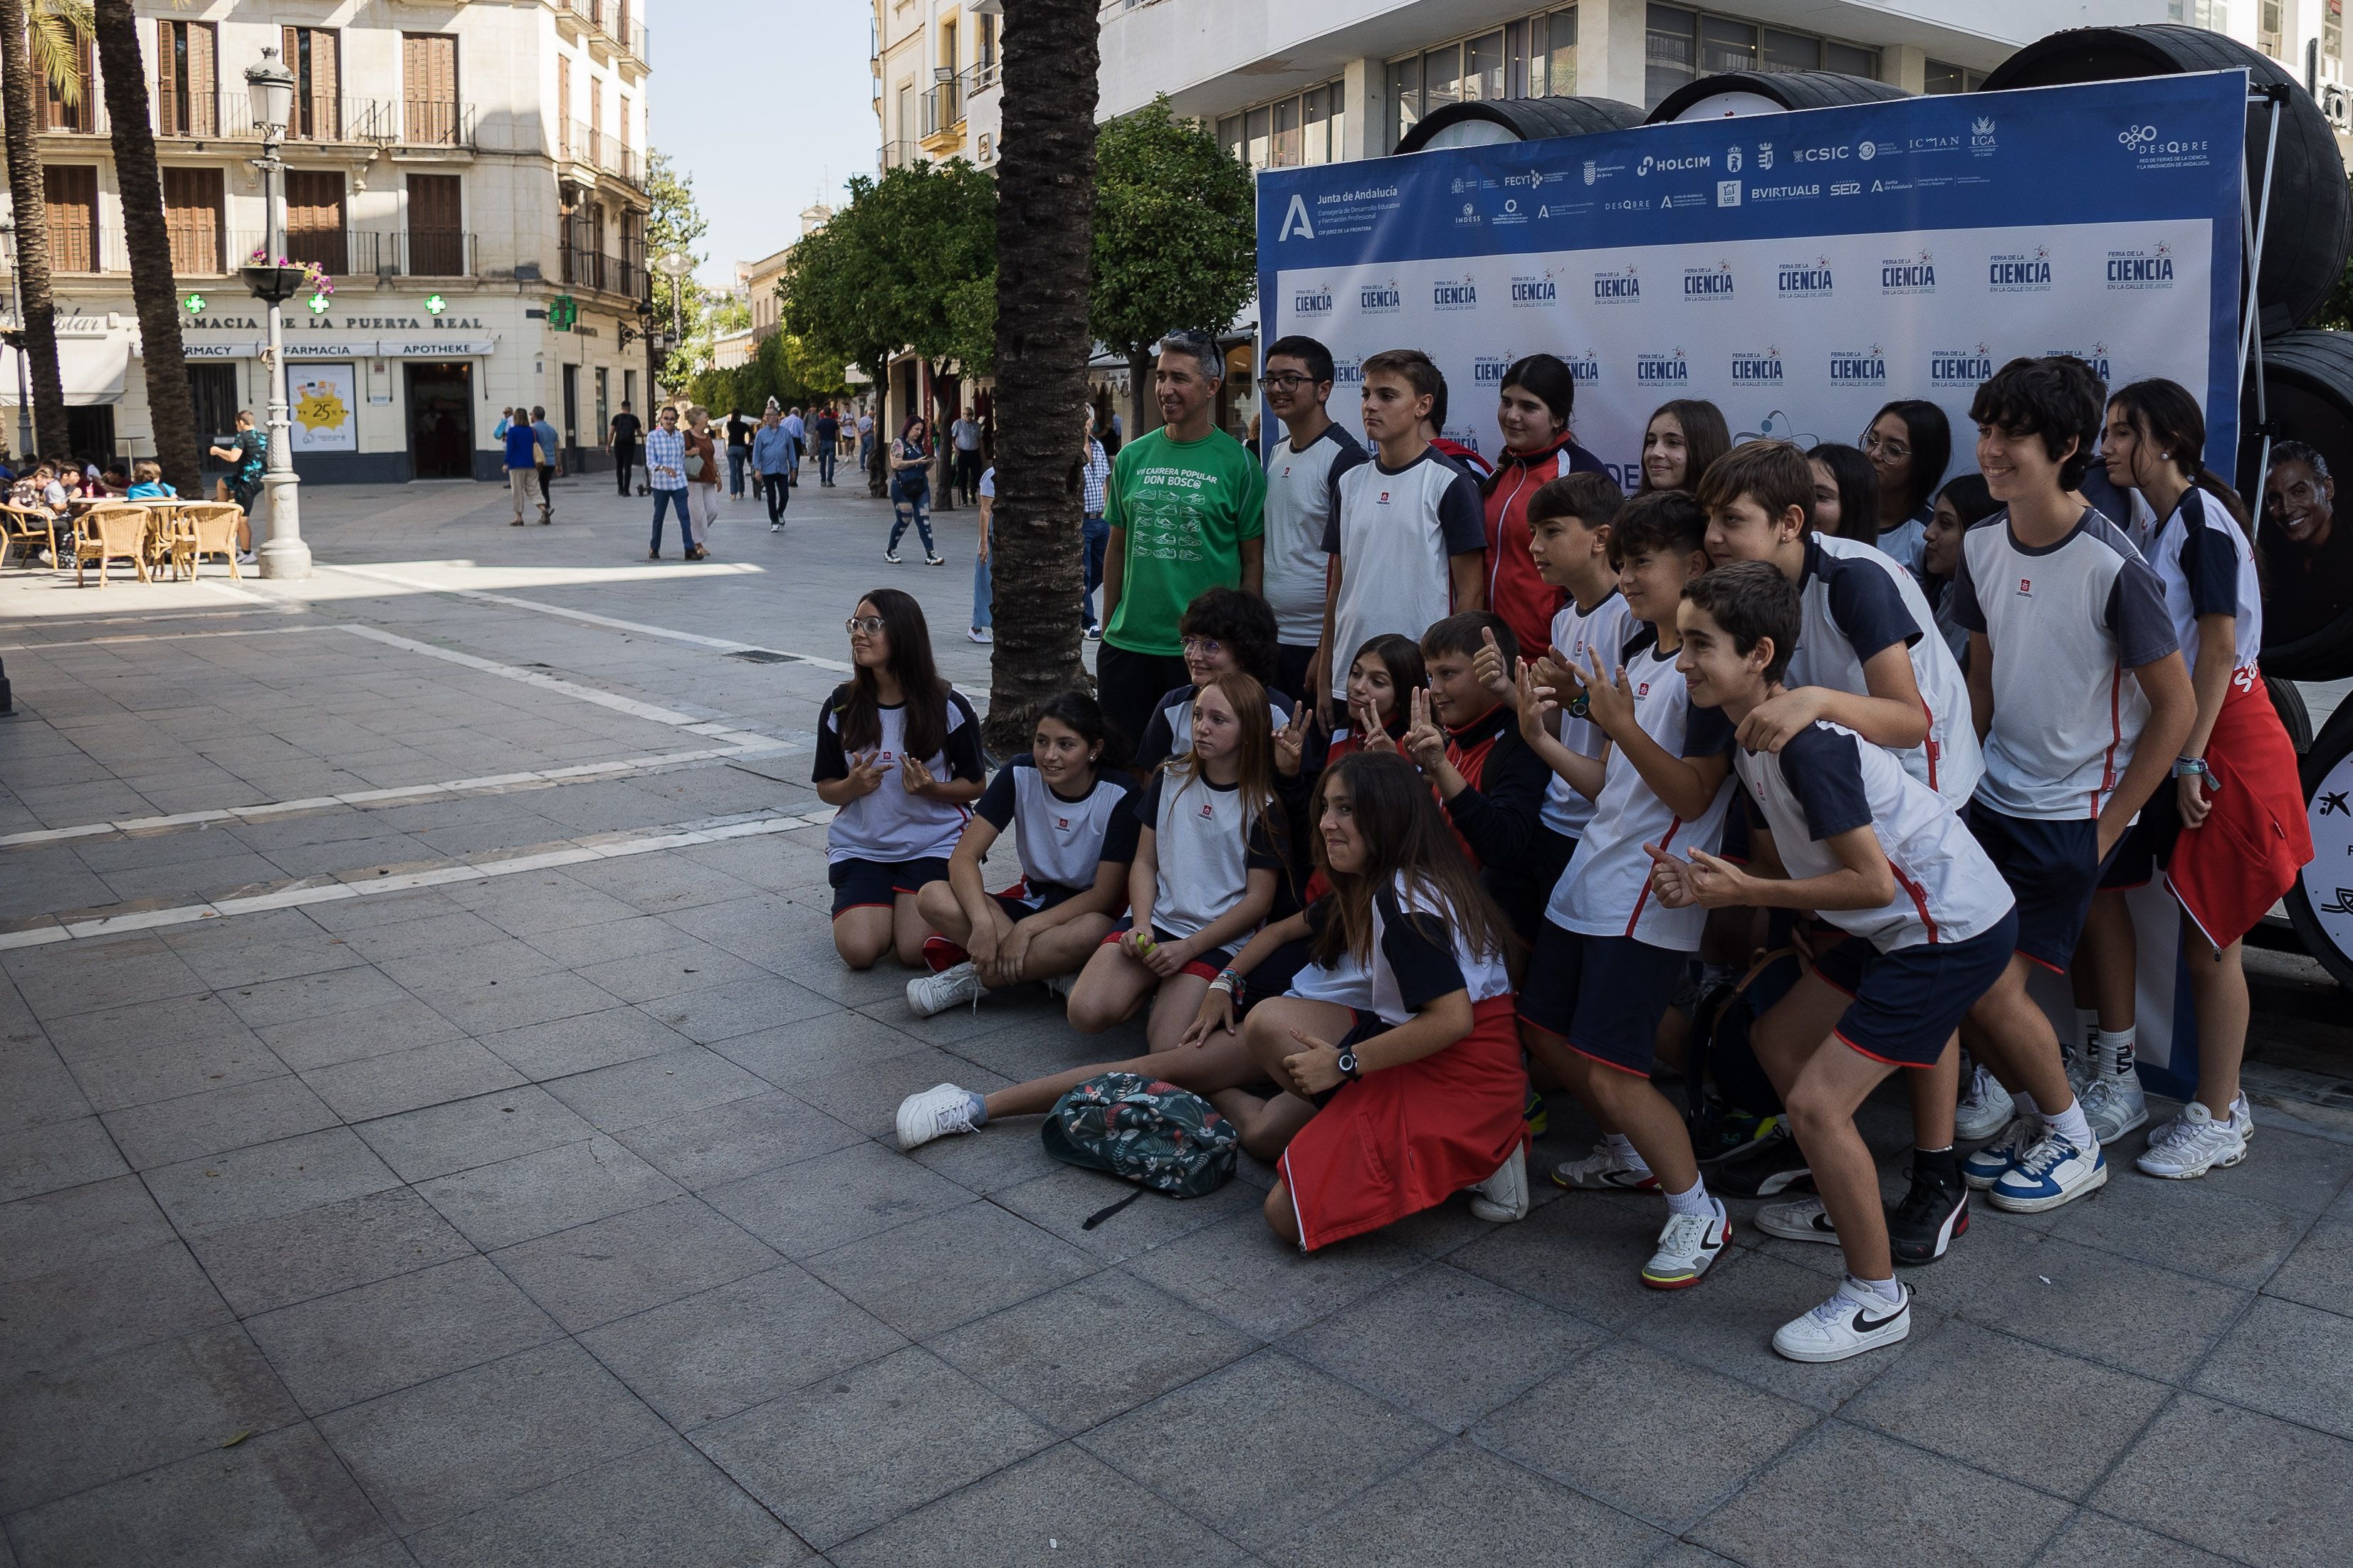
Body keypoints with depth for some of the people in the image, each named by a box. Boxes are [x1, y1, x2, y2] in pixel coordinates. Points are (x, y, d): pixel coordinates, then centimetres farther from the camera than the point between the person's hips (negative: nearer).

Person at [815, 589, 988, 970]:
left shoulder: (948, 706, -8)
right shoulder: (841, 706, -1)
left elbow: (975, 784, 1)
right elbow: (825, 789, 7)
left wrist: (931, 789, -20)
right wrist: (853, 786, -16)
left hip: (933, 843, -2)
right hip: (860, 846, 2)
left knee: (915, 950, -19)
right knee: (860, 951, -18)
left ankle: (909, 906, 16)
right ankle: (874, 906, 17)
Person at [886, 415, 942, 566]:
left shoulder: (920, 445, 15)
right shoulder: (899, 443, -3)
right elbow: (895, 464, -16)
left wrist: (929, 462, 0)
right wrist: (917, 462, -19)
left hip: (921, 488, 5)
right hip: (903, 488, -5)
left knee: (924, 519, -4)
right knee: (903, 520, 0)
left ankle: (930, 555, -9)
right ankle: (890, 551, 20)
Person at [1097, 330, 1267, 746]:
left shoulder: (1238, 462, -3)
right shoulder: (1132, 457, 7)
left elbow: (1253, 561, -2)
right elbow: (1116, 547, 14)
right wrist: (1107, 629, 12)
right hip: (1128, 644, 3)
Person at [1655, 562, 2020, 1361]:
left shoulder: (1808, 743, -26)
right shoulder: (1752, 743, 5)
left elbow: (1871, 881, -25)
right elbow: (1778, 859, 11)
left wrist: (1747, 892, -20)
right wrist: (1704, 882, -8)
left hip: (1956, 930, -10)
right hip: (1905, 927, 10)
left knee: (1817, 1101, -12)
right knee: (1778, 1039, 18)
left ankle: (1877, 1298, 6)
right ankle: (1852, 1203, 36)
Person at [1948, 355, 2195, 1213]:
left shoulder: (2111, 567, -19)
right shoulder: (1981, 544, 0)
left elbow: (2177, 705, -12)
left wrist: (2109, 823, -10)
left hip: (2070, 814, -6)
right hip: (1993, 798, 6)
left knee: (1994, 988, -8)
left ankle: (2074, 1142, 18)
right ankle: (2036, 1112, 28)